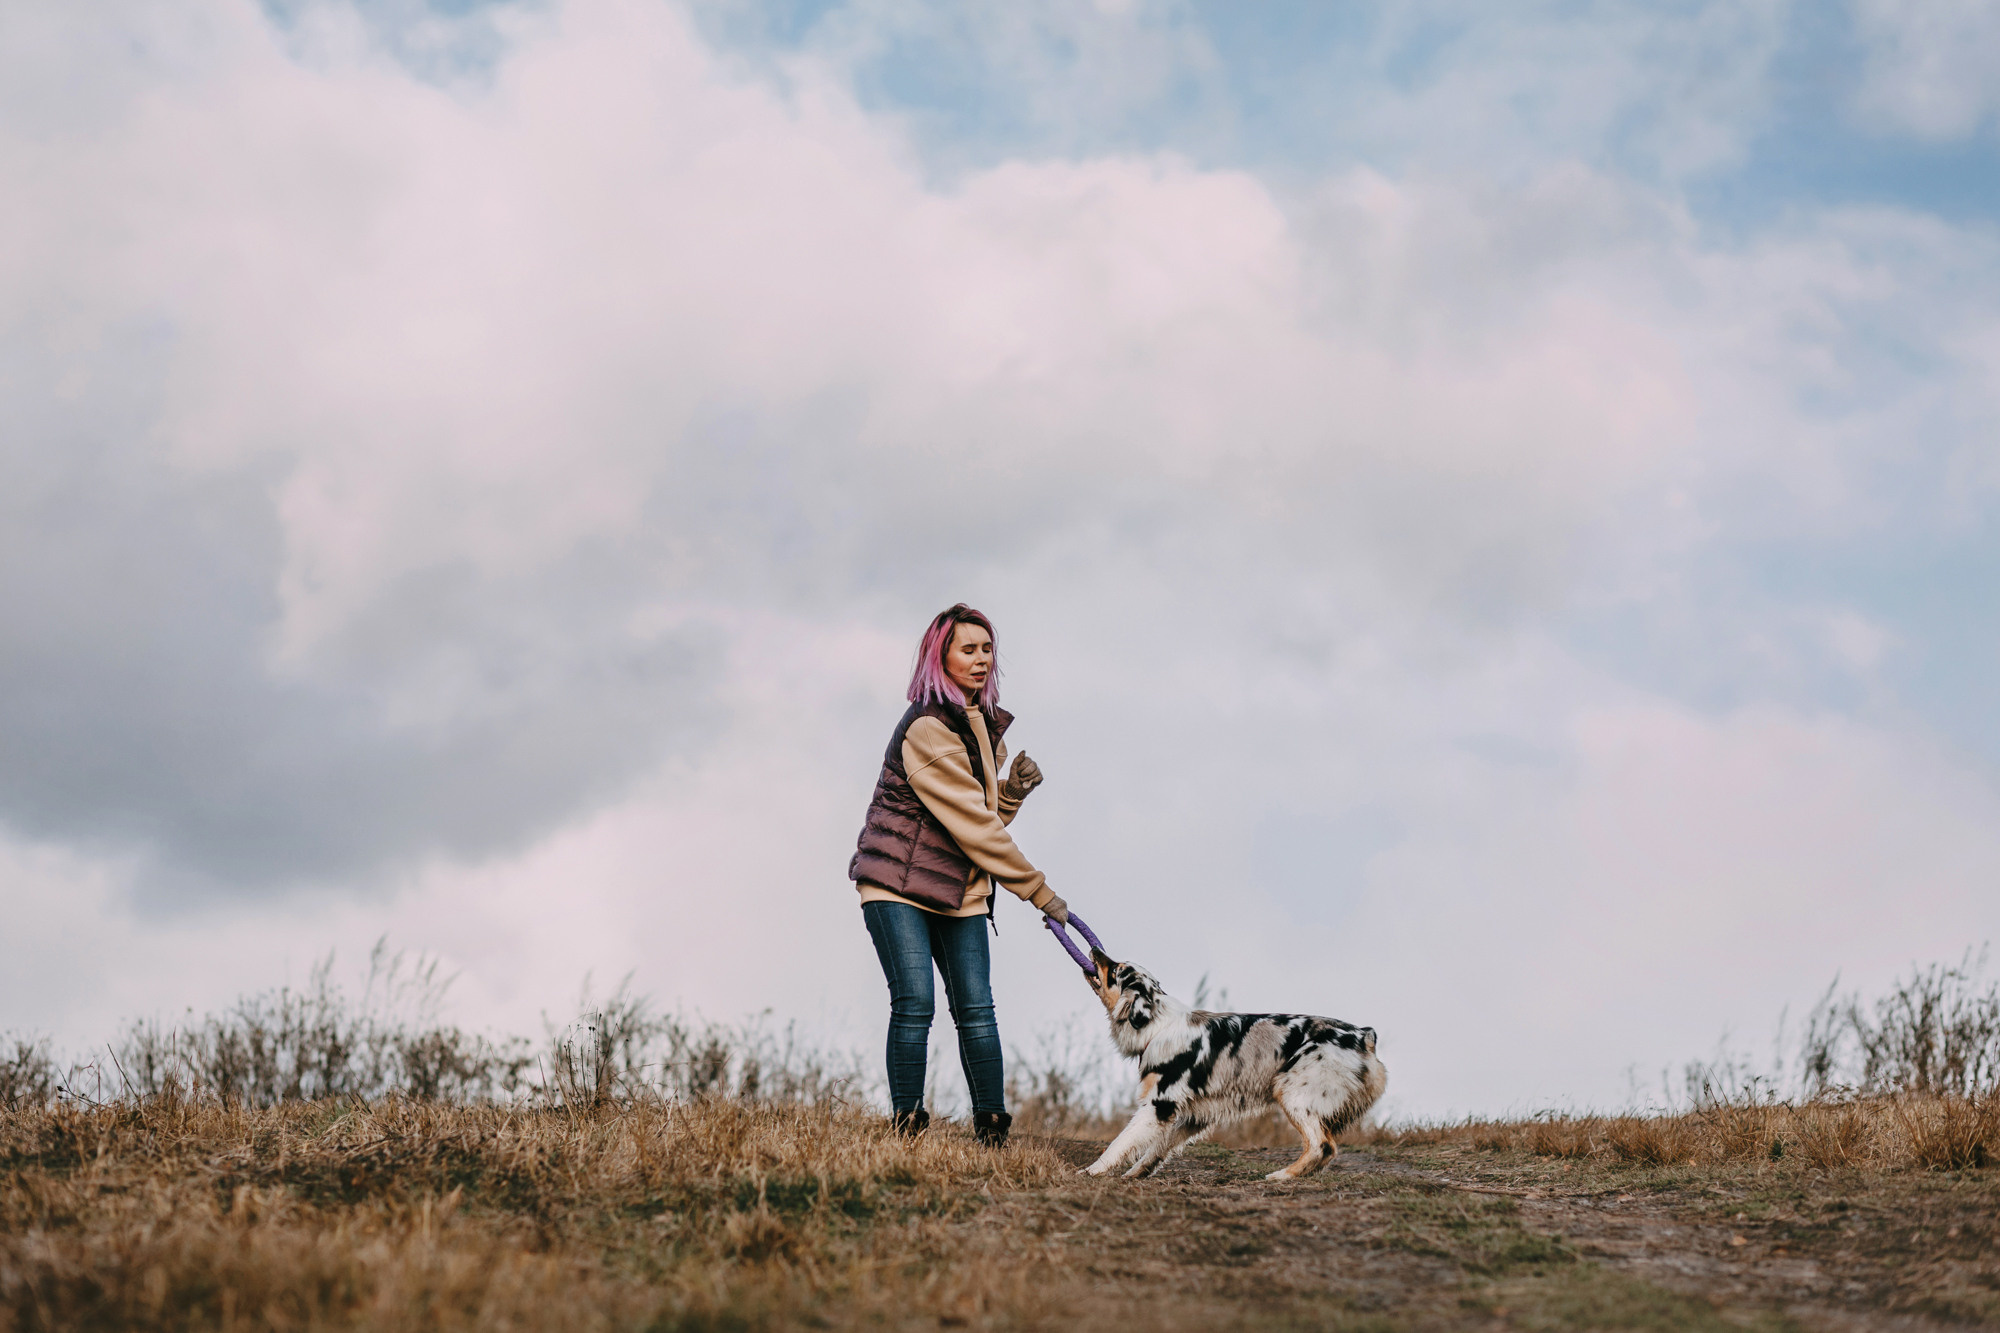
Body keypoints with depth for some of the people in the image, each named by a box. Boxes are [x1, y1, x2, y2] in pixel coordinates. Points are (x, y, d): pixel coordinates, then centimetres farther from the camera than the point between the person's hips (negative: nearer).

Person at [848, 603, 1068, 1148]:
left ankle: (994, 1135, 3)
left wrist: (1014, 790, -3)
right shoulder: (927, 729, -15)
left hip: (961, 891, 7)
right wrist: (1038, 890, -14)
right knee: (915, 1004, -14)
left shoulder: (987, 727, 11)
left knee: (976, 1010, 0)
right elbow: (972, 824, -17)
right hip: (898, 884, -7)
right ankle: (908, 1130, -6)